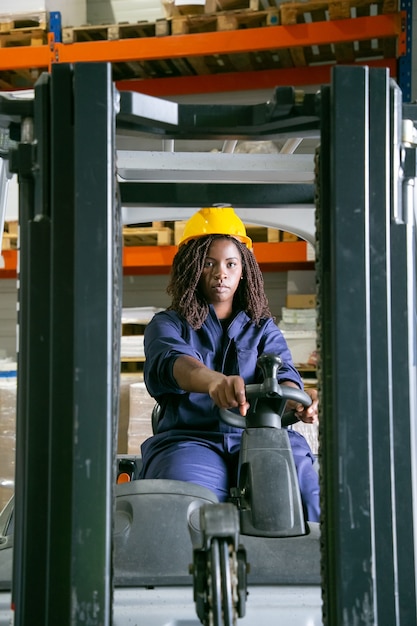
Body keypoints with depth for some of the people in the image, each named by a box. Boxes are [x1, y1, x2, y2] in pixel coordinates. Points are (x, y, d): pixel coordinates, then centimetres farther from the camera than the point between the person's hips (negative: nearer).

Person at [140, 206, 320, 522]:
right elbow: (171, 361, -11)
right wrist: (214, 381, -36)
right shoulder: (167, 324, 14)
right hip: (190, 439, -1)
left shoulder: (263, 328, 22)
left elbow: (282, 372, 2)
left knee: (313, 493, -30)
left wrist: (297, 398, -25)